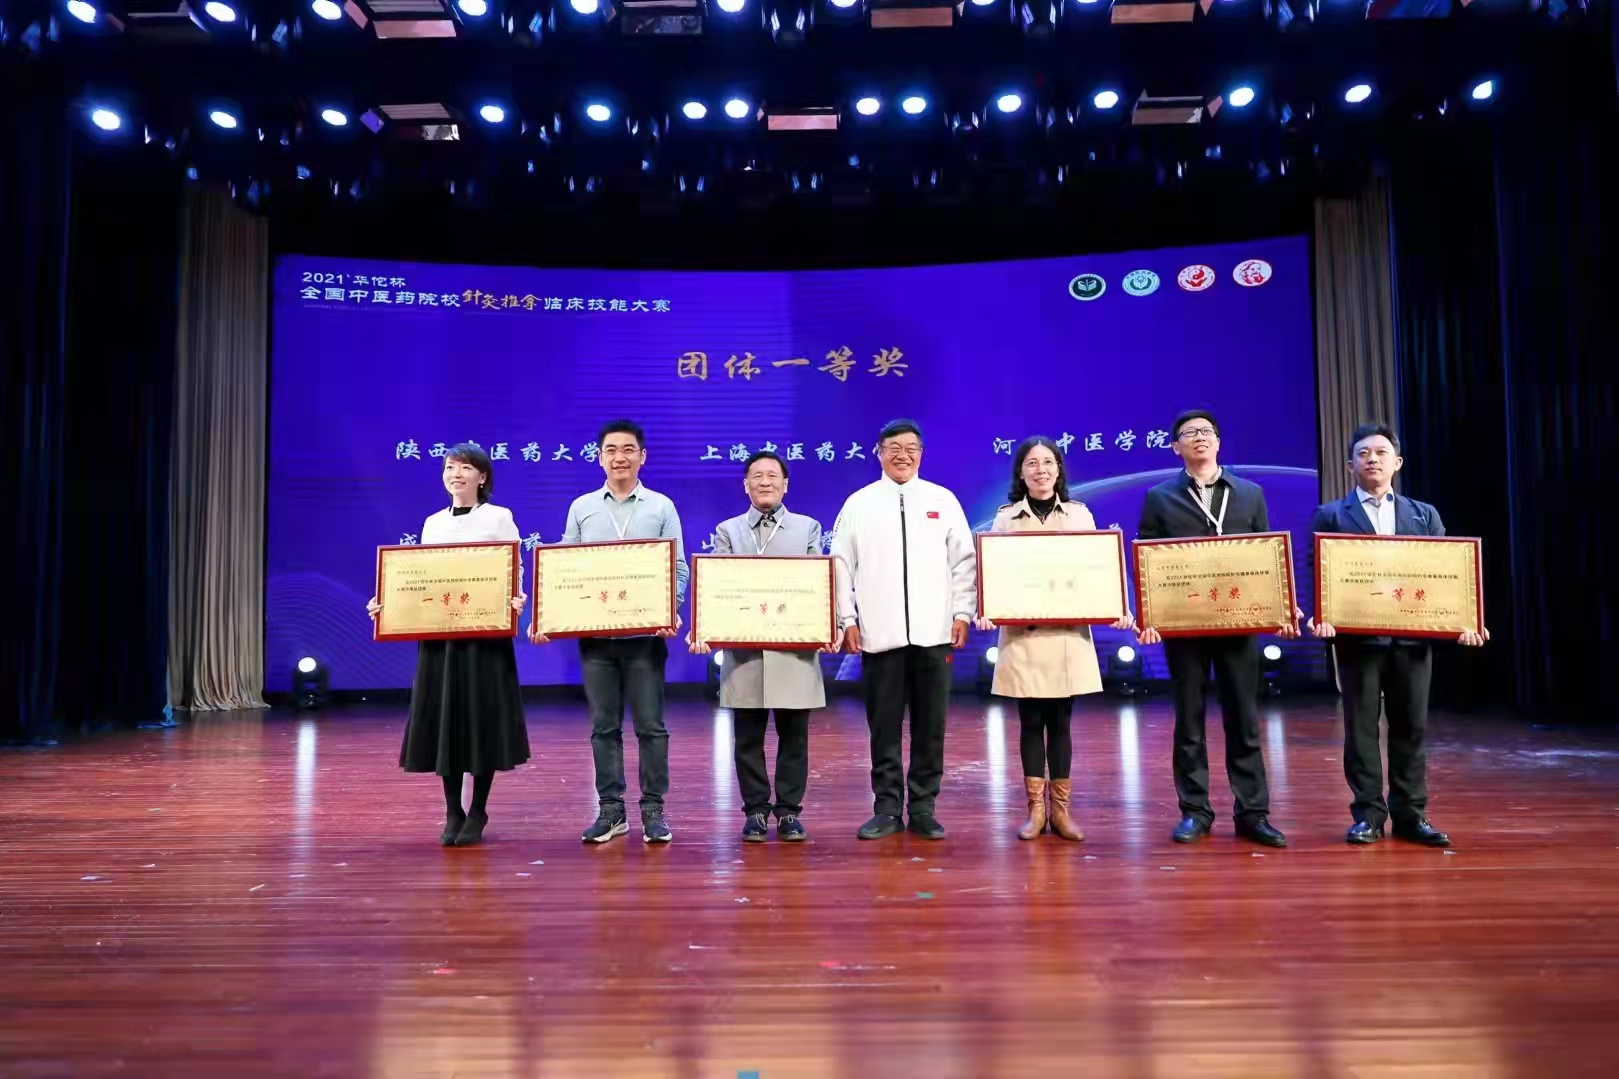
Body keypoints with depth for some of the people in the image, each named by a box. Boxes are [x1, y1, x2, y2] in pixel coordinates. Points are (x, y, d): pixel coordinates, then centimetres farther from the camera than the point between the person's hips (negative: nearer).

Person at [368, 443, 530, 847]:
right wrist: (387, 604, -3)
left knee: (481, 721, 1)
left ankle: (478, 813, 15)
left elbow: (514, 573, -5)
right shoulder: (433, 523, 14)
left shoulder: (499, 517, 1)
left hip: (485, 632, -4)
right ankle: (452, 812, 19)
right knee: (443, 722, 6)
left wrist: (516, 601, -26)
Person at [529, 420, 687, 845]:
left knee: (650, 725, 2)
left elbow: (677, 568, 1)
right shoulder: (581, 508, 9)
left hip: (645, 633, -2)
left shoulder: (661, 507, 5)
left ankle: (653, 809, 13)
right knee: (603, 726, 8)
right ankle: (610, 809, 18)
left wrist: (670, 611, -15)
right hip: (595, 634, 2)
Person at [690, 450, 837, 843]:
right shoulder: (727, 531, 12)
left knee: (794, 736, 5)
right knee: (748, 737, 5)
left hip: (795, 649, 0)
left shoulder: (809, 528, 12)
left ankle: (789, 811, 17)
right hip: (743, 650, 0)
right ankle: (755, 811, 18)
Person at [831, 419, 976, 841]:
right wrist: (847, 620, -2)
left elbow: (964, 561, 7)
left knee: (930, 725, 5)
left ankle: (923, 809, 16)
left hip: (934, 632, 1)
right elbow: (841, 566, 4)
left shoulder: (943, 501, 9)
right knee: (884, 726, 4)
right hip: (880, 633, -1)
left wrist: (963, 612, -1)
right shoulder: (859, 503, 6)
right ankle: (887, 808, 14)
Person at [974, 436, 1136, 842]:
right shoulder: (1006, 518, 4)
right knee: (1031, 722, 5)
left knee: (1060, 721, 7)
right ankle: (1035, 809, 15)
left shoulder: (1080, 515, 7)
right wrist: (986, 611, -17)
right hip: (1022, 635, -1)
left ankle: (1061, 809, 16)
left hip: (1068, 634, 1)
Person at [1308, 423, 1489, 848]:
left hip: (1413, 635, 3)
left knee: (1412, 727, 7)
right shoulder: (1330, 516, 5)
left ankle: (1410, 814, 16)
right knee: (1361, 727, 2)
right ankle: (1368, 814, 10)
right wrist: (1321, 618, -19)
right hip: (1357, 636, -2)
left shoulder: (1425, 515, 14)